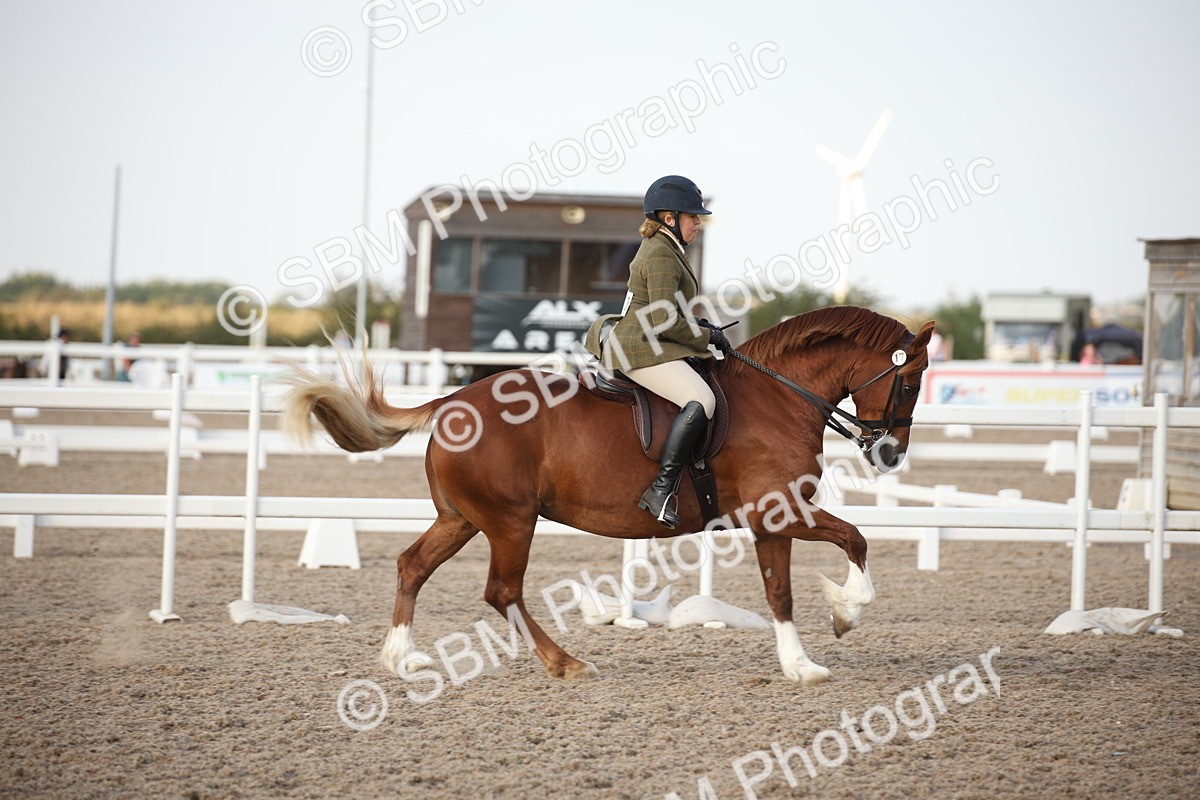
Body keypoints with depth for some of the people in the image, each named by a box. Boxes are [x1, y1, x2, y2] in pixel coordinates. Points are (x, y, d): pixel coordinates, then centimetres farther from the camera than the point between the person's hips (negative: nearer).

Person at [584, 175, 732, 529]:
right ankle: (661, 490, -31)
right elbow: (664, 323, -21)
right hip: (644, 352, -12)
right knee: (702, 400, -28)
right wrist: (708, 337, -8)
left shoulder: (660, 249, 18)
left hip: (646, 346, 12)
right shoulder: (662, 258, -15)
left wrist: (698, 325, 14)